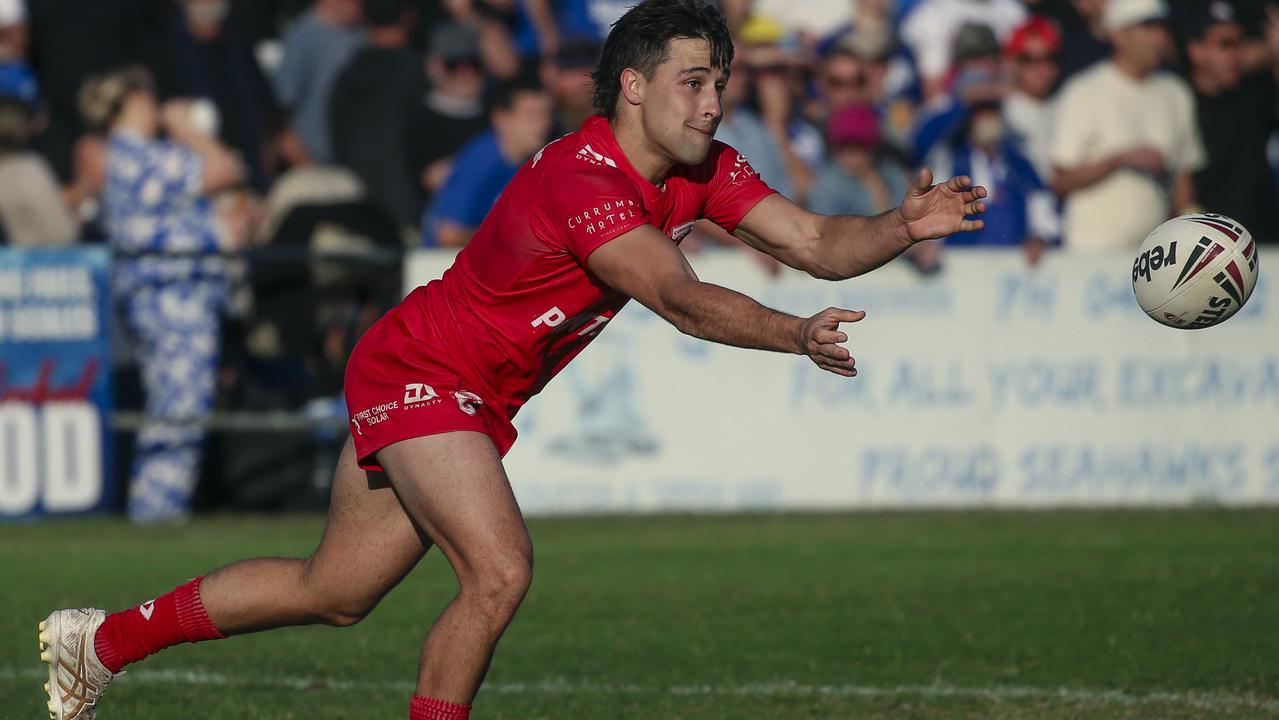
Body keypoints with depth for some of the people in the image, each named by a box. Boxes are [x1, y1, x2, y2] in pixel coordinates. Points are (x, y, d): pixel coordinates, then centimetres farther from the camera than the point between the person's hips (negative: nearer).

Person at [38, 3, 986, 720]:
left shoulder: (702, 171, -3)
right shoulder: (583, 179, -30)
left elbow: (816, 242, -6)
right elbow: (680, 300, -38)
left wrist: (904, 226, -23)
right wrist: (794, 336, -47)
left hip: (473, 399, 9)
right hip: (416, 373, -9)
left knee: (334, 593, 15)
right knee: (499, 569, -25)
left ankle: (105, 639, 31)